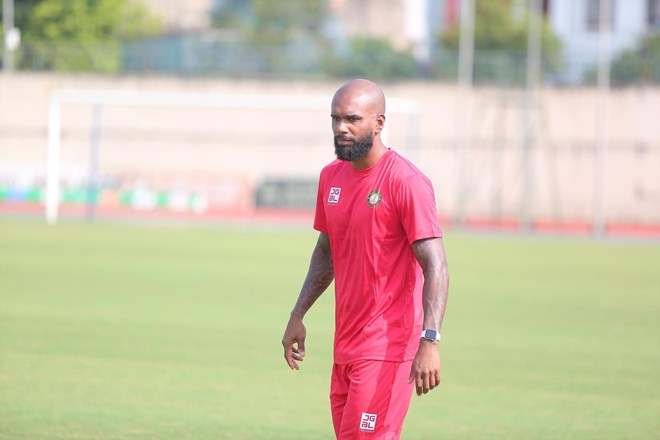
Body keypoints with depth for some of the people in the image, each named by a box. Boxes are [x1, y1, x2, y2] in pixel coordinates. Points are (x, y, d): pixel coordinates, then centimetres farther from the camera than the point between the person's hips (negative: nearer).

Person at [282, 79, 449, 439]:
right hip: (345, 344, 8)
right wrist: (297, 316, 21)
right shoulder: (331, 177, 11)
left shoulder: (407, 182, -14)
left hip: (388, 346, -8)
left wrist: (429, 341, -28)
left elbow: (435, 267, -19)